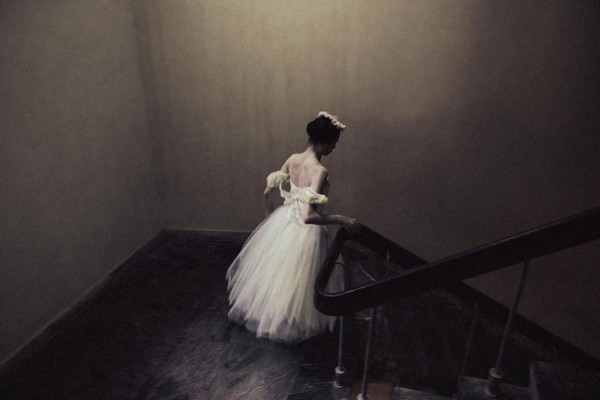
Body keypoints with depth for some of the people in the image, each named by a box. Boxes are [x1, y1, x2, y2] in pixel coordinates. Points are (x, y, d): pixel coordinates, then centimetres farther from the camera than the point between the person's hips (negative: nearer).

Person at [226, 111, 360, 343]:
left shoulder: (292, 159, -6)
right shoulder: (319, 171, -28)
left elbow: (267, 193, 2)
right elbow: (309, 216, -35)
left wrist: (271, 216, 20)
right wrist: (341, 220, -23)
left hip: (283, 221, 7)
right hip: (305, 231, -7)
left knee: (273, 269, 28)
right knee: (296, 277, 16)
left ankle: (262, 309, 52)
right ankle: (294, 322, 39)